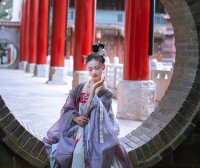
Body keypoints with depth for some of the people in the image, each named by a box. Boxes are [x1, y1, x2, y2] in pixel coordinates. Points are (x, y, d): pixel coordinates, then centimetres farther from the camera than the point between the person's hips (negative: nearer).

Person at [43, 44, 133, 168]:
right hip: (76, 130, 3)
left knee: (80, 152, -23)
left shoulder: (106, 93, -2)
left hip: (94, 133, -3)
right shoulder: (80, 87, 7)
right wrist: (76, 118, -13)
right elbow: (67, 108, 6)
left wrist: (93, 89, -17)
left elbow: (90, 112, -15)